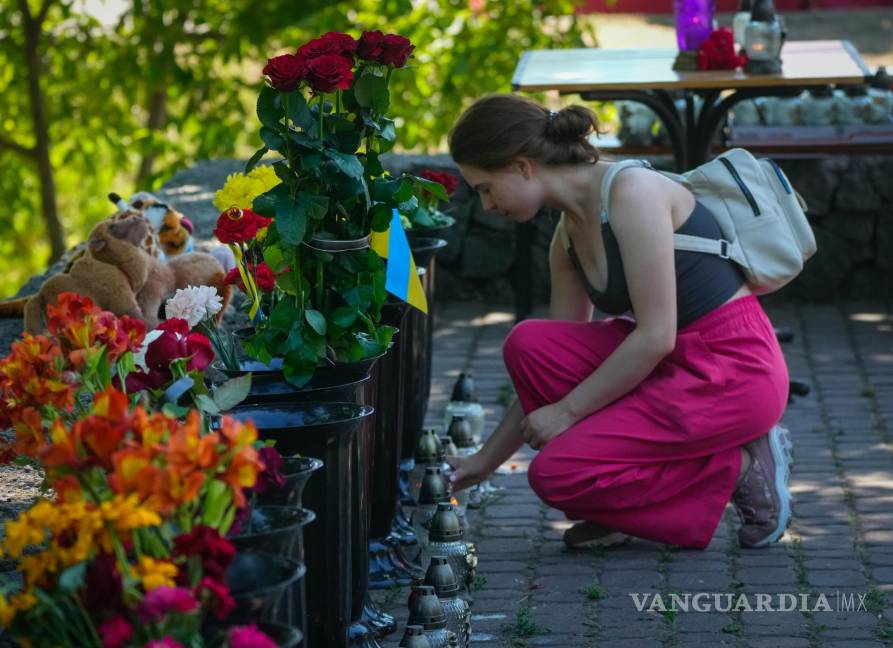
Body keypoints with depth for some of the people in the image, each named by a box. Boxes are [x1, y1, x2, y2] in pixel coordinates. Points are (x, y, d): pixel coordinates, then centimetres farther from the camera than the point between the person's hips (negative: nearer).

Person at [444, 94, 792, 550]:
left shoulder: (631, 192, -19)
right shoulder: (568, 237, 8)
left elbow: (655, 336, -21)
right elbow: (553, 361, 16)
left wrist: (568, 409, -13)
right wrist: (484, 461, 17)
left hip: (735, 371, -8)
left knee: (557, 474, -15)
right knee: (528, 345, -7)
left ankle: (737, 468, -2)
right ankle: (619, 511, 4)